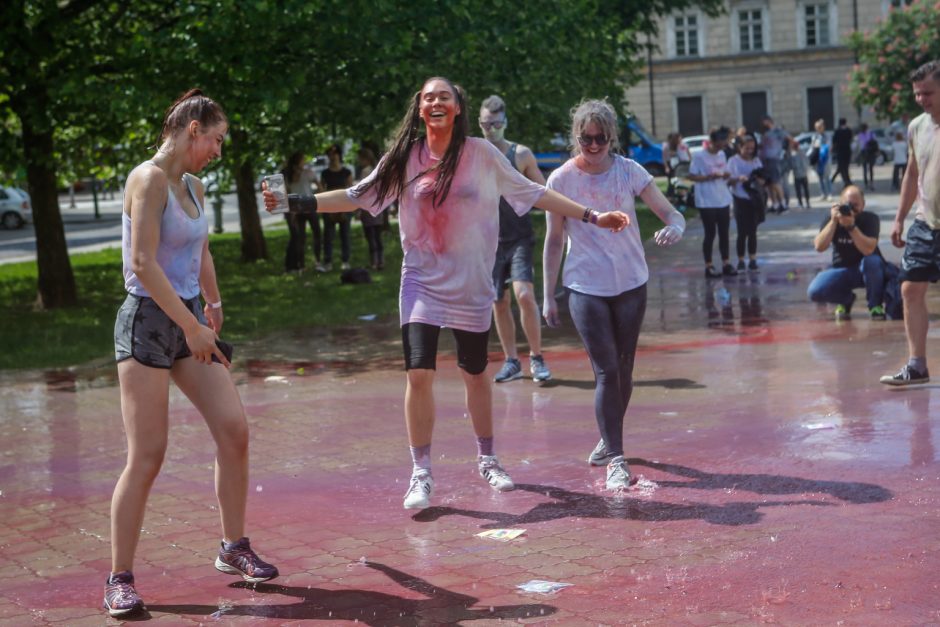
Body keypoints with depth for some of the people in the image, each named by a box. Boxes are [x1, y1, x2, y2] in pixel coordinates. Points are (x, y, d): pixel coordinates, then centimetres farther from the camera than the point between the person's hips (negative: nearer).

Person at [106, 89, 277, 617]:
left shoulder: (192, 186, 13)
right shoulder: (149, 179, -12)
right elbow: (142, 263, -21)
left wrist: (214, 307, 36)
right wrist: (192, 327, -21)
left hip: (190, 321, 8)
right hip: (149, 322, -8)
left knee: (235, 430, 1)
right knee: (148, 456, -8)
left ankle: (234, 549, 16)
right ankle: (120, 579, 2)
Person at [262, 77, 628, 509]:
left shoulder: (481, 154, -3)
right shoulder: (406, 157, -1)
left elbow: (533, 193, 2)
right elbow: (357, 197, 4)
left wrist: (592, 217, -1)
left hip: (471, 284, 0)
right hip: (423, 282, 0)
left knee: (475, 373, 12)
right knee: (418, 373, -13)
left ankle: (487, 460, 33)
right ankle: (421, 474, 0)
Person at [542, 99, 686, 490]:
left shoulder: (628, 171, -4)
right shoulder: (561, 179, -4)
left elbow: (671, 213, -6)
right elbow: (554, 240, 3)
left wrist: (675, 228, -31)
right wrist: (548, 295, 2)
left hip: (630, 284, 2)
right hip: (586, 287, -2)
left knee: (623, 369, 11)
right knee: (606, 372, -9)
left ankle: (609, 441, 32)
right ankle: (615, 460, -6)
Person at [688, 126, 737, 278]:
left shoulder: (722, 154, 11)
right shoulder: (699, 156, -10)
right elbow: (692, 176, -10)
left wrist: (726, 176, -5)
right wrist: (709, 177, -20)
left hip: (723, 201, 6)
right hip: (706, 202, -6)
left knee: (724, 233, 8)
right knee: (710, 233, -2)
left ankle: (726, 264, 14)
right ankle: (709, 266, 5)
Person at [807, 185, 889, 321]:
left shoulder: (870, 219, -15)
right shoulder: (831, 219, -8)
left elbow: (868, 249, -31)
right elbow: (819, 247, -23)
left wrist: (851, 226, -38)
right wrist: (834, 221, -29)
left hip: (866, 270, -2)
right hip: (841, 270, 2)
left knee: (872, 261, -37)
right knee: (814, 291, -23)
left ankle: (875, 305, -10)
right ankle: (846, 299, 12)